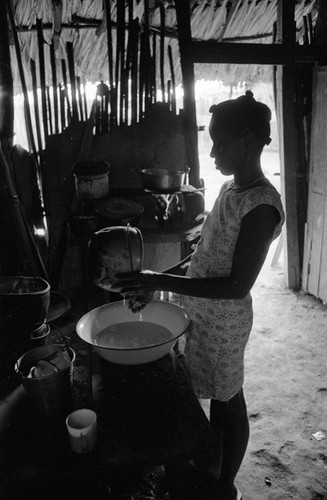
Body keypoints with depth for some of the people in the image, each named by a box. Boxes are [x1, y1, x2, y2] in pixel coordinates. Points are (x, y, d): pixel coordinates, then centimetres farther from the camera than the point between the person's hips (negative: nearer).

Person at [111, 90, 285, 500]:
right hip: (201, 313, 8)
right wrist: (156, 280, 2)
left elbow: (237, 286, -25)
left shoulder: (261, 206, -24)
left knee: (228, 401, 12)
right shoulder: (230, 188, 5)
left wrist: (162, 282, -25)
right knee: (216, 397, 23)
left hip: (223, 321, -8)